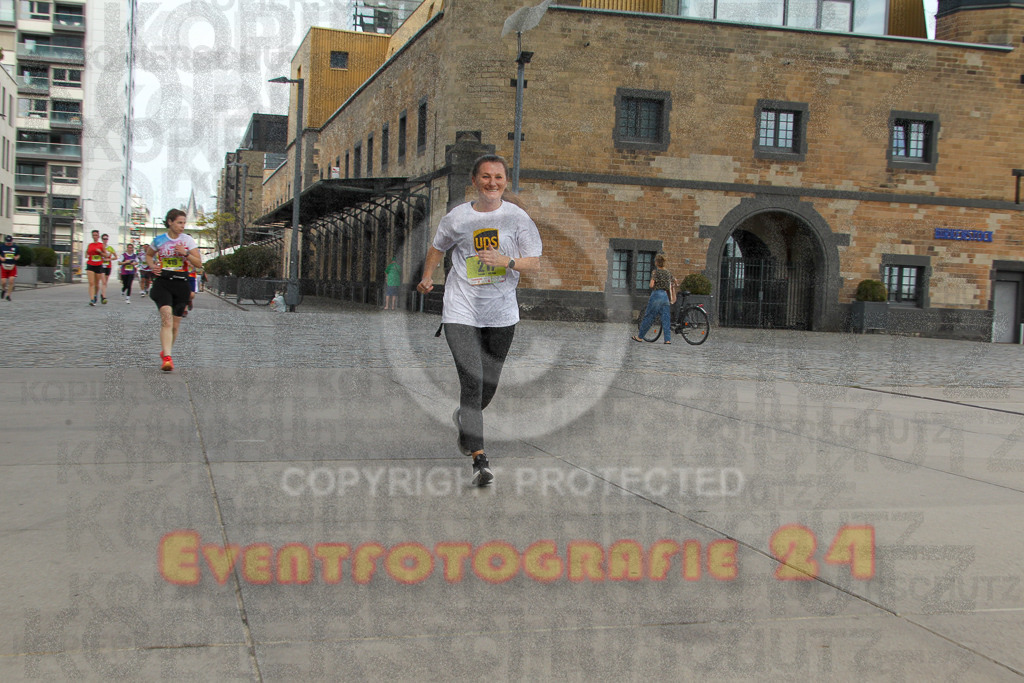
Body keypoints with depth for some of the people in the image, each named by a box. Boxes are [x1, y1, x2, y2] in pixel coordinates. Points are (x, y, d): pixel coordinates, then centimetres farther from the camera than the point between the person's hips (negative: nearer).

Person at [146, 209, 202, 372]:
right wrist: (153, 266, 3)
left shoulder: (188, 240, 3)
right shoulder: (159, 240, 4)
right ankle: (167, 358, -29)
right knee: (167, 317, -22)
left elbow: (199, 264, 0)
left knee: (175, 324, 9)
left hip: (181, 283, 2)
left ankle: (165, 352, 34)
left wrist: (186, 253, -16)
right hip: (162, 282, -2)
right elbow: (148, 255, 23)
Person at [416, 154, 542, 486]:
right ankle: (479, 458, -15)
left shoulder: (517, 217, -2)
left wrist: (506, 261, -21)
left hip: (502, 312, 2)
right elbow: (438, 246, 18)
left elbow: (535, 262, -3)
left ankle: (464, 417, 46)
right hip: (461, 310, -2)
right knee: (472, 380, -15)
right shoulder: (457, 217, -1)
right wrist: (427, 276, 3)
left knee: (489, 383, 12)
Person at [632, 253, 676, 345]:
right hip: (666, 296, 5)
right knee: (666, 318, 4)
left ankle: (640, 336, 14)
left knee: (649, 317, 4)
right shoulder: (668, 273, 11)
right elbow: (674, 281, 26)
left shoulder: (655, 272, -8)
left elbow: (651, 285, -15)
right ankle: (668, 339, -2)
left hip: (656, 295, -5)